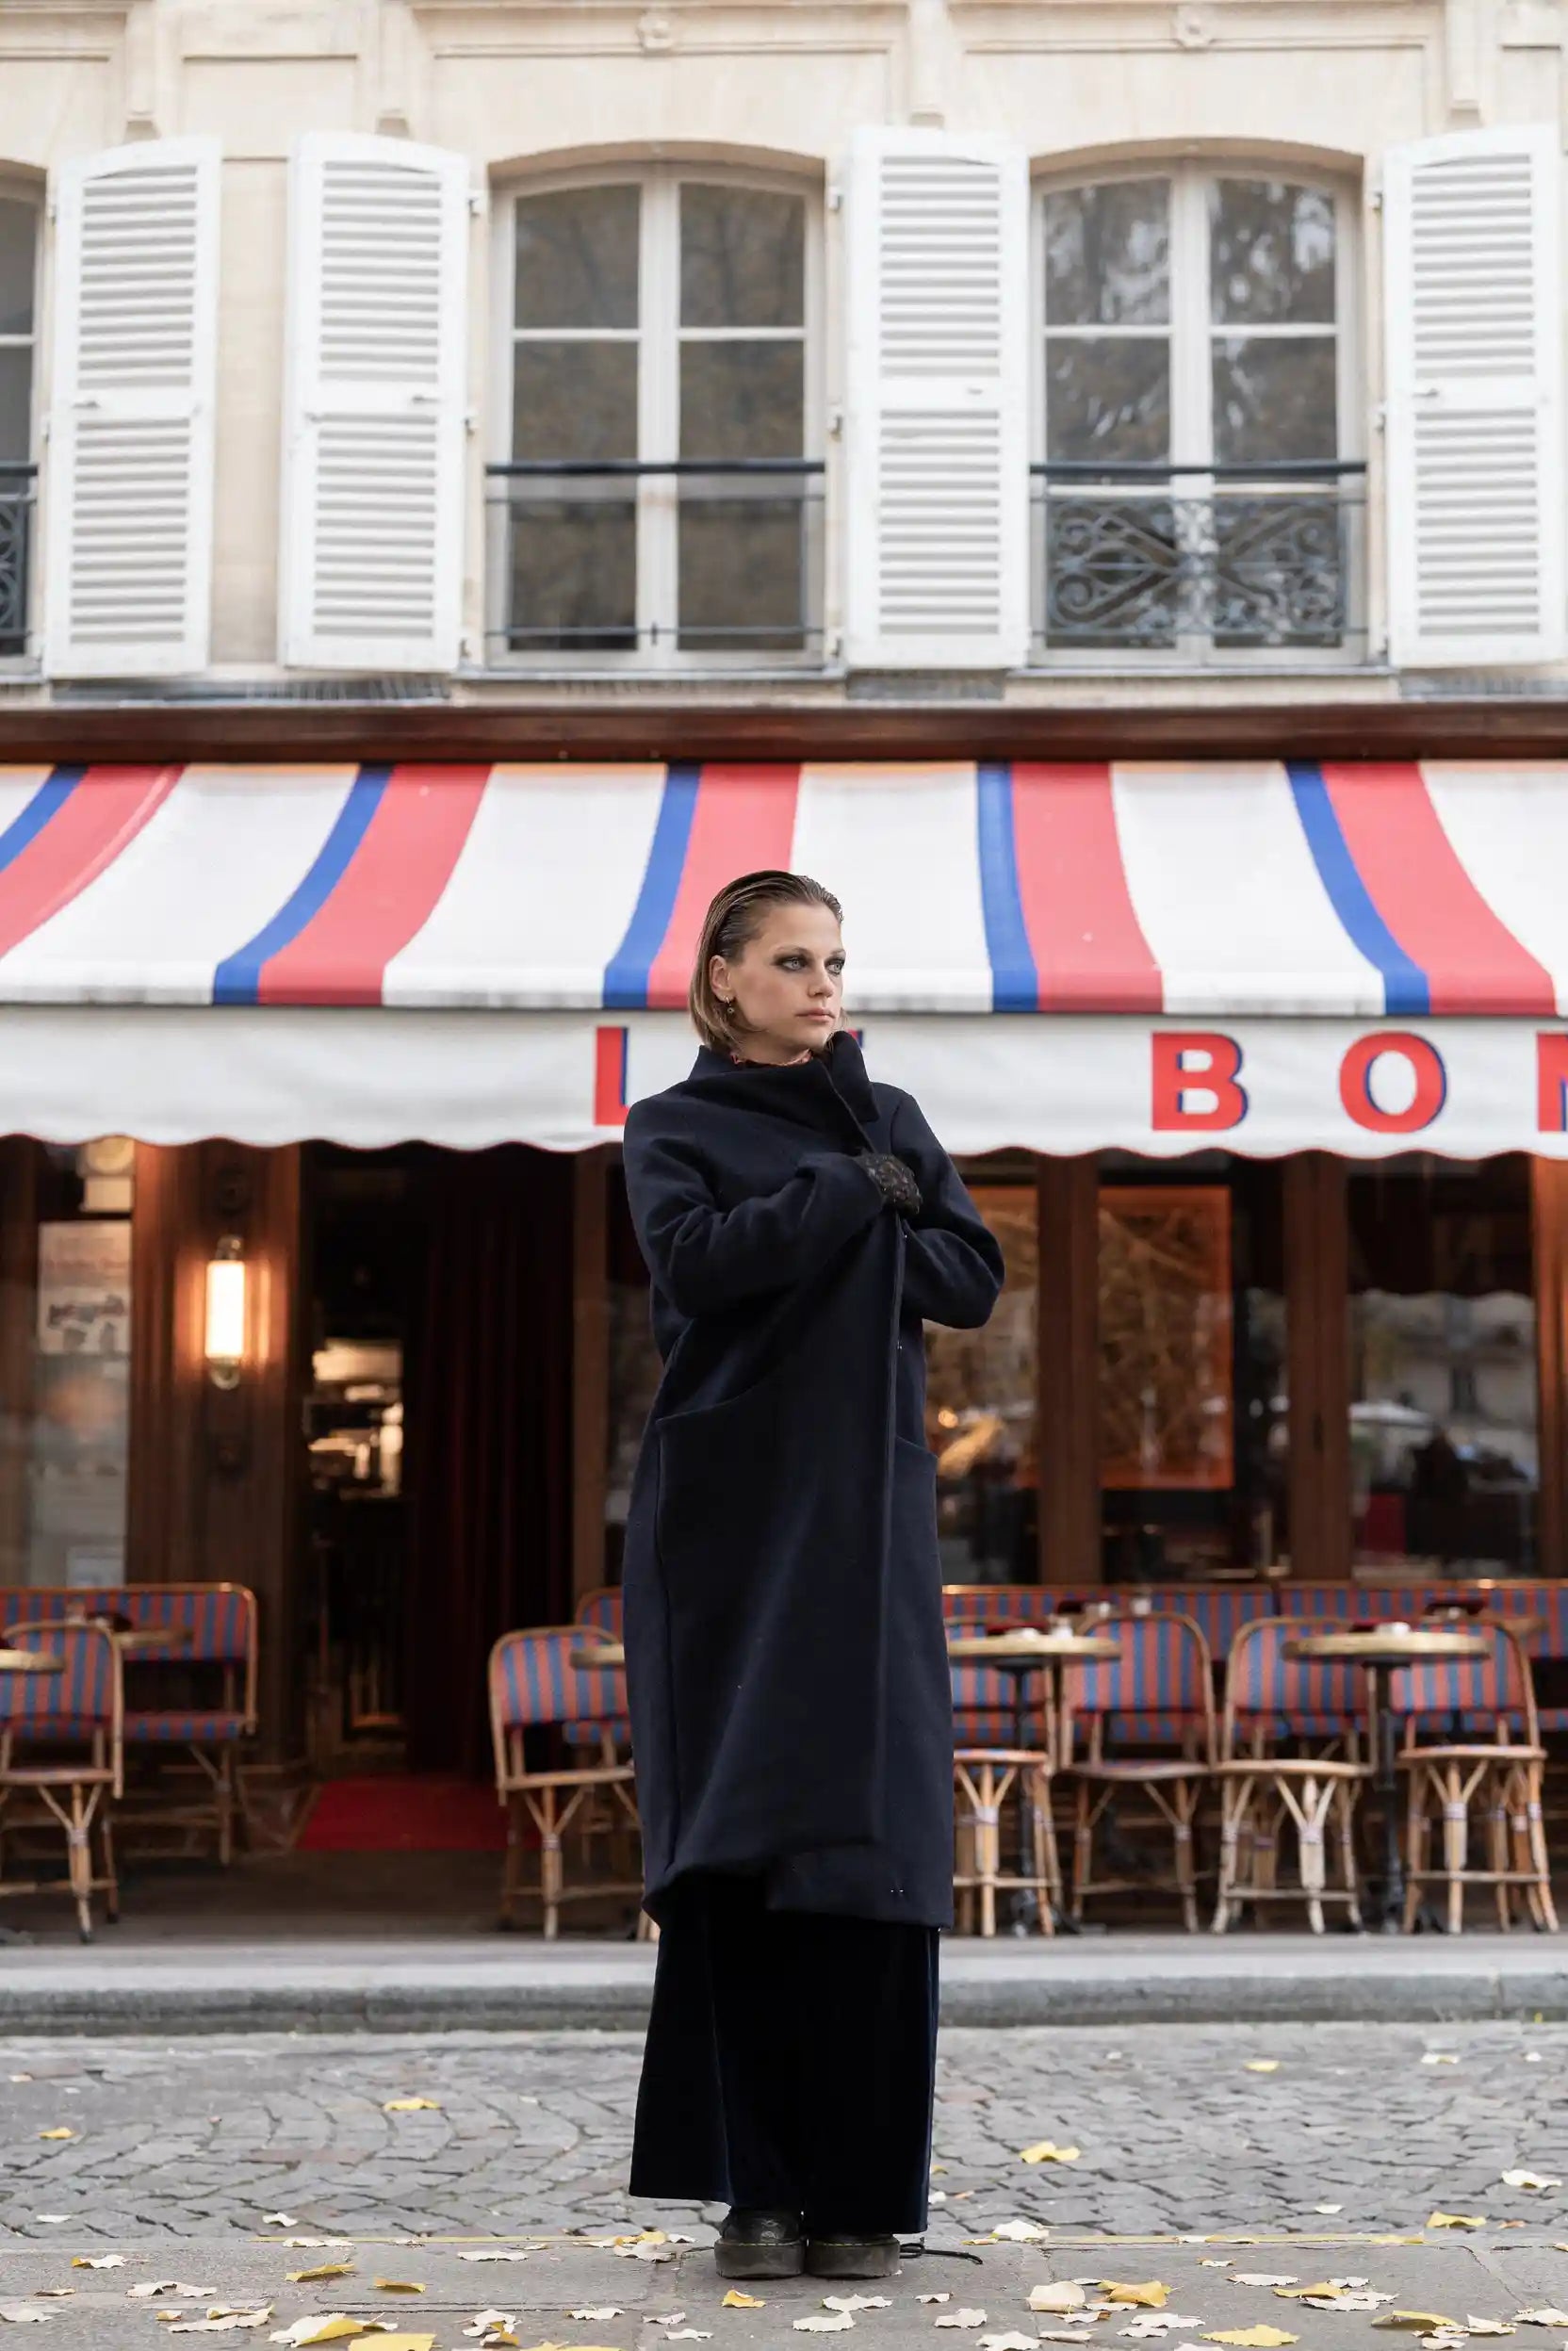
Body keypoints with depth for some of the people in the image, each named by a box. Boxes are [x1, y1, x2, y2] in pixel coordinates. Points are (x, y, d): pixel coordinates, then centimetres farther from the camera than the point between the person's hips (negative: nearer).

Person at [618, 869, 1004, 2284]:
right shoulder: (674, 1128, 7)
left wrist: (800, 1240, -8)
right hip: (728, 1519, -2)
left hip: (867, 1517, 2)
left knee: (872, 1841, -5)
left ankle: (861, 2193, 1)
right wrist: (856, 1195, -9)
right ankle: (757, 2187, 2)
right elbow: (697, 1262, -14)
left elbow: (974, 1279, 1)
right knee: (738, 1847, -5)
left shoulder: (890, 1120, 15)